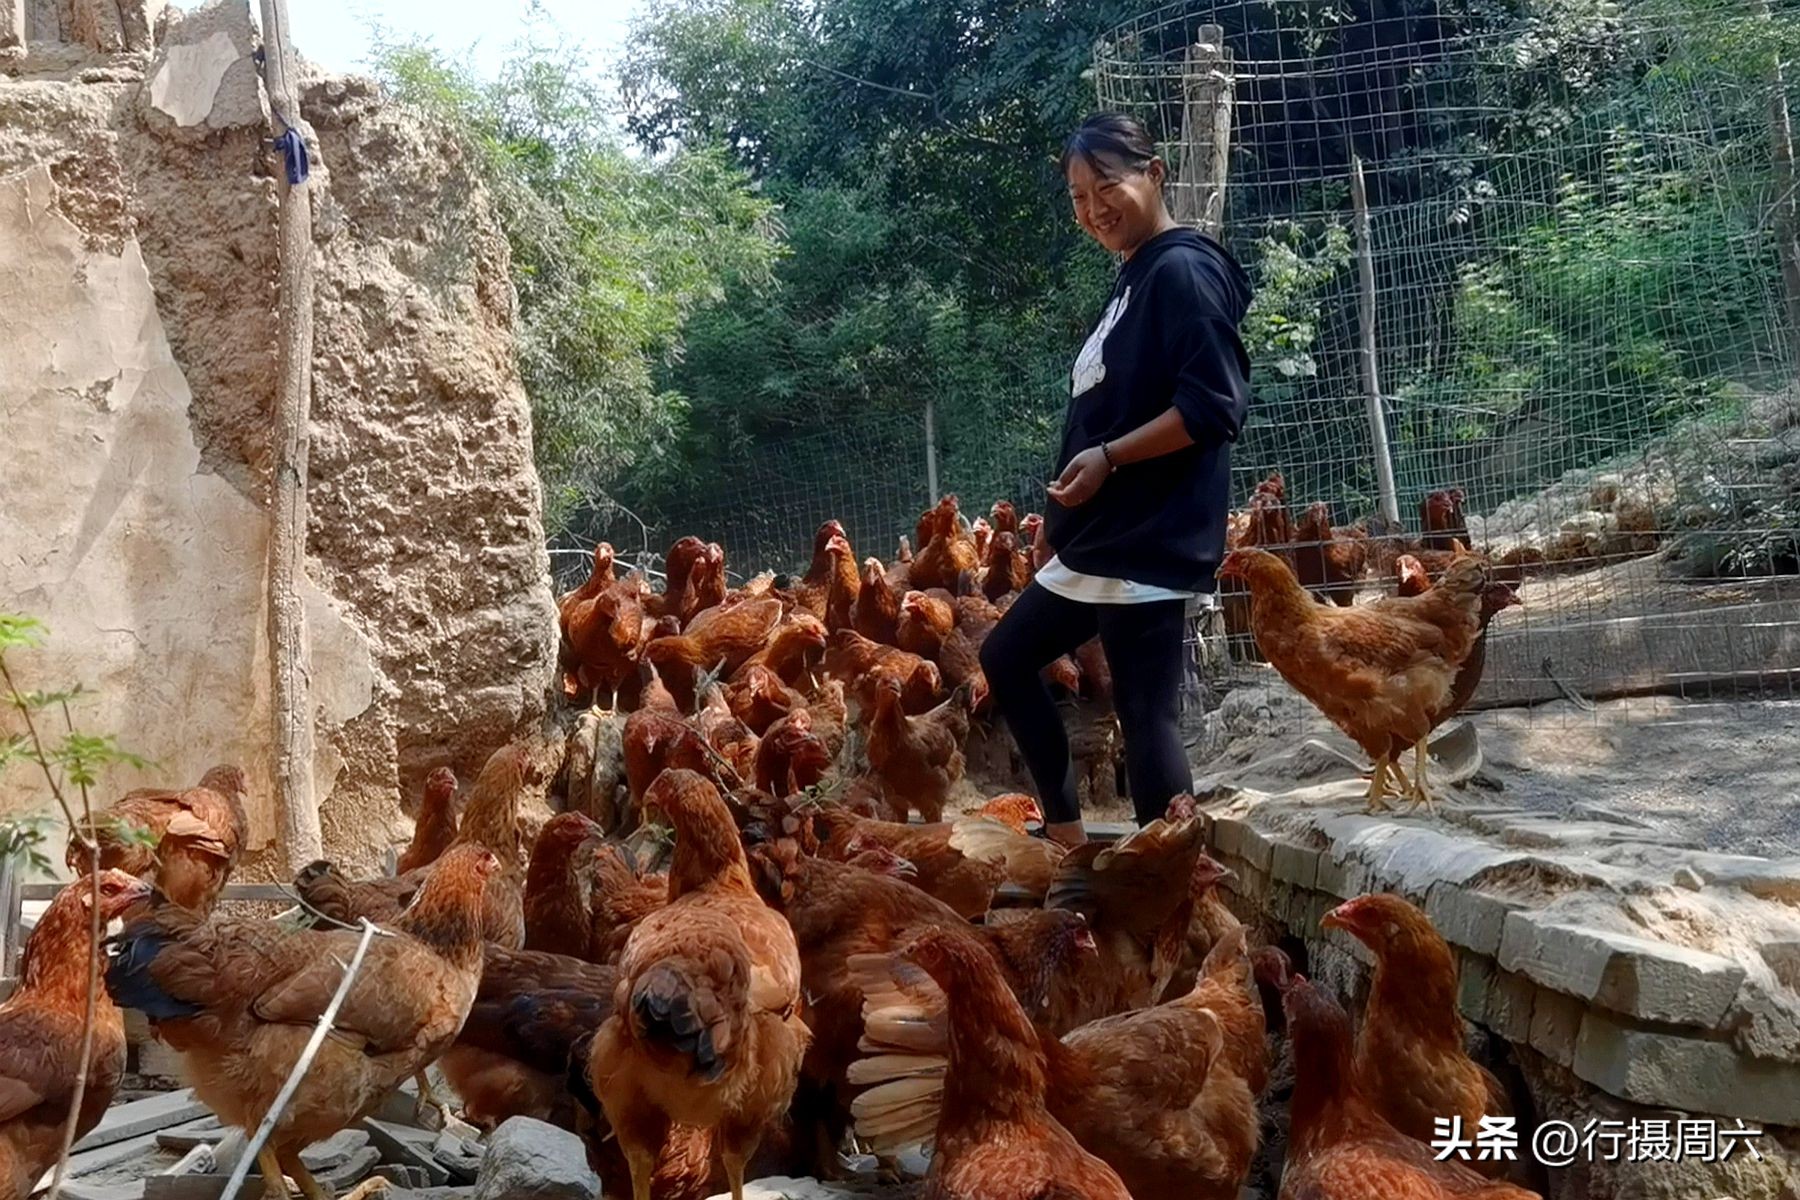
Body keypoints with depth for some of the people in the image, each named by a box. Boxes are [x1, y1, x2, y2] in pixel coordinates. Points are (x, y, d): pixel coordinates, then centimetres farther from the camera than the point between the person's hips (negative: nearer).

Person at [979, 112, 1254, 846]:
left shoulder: (1183, 271, -12)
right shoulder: (1131, 284, 16)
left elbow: (1215, 405, -22)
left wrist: (1108, 457, -25)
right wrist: (1062, 520, 21)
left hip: (1150, 542, -11)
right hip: (1099, 541, 11)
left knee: (1146, 714, -7)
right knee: (1005, 660, 21)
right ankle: (1065, 830, 30)